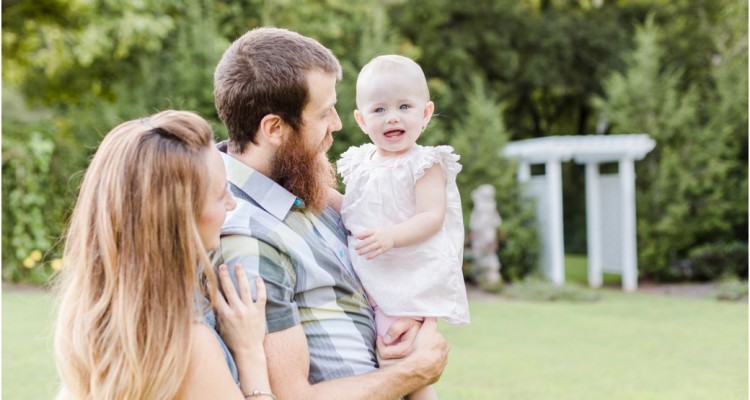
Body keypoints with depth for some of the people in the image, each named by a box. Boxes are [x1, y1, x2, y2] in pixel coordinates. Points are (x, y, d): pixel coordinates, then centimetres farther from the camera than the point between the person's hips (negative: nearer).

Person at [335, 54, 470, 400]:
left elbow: (432, 217, -17)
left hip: (410, 280, -7)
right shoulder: (359, 164, 11)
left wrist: (391, 236, -31)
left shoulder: (425, 164, -7)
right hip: (366, 285, 7)